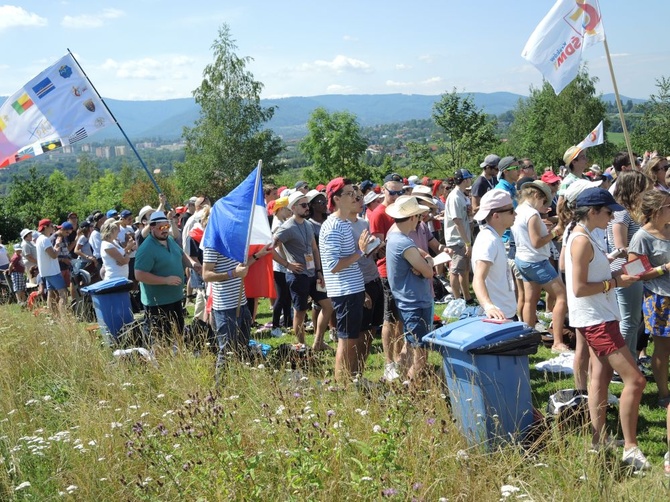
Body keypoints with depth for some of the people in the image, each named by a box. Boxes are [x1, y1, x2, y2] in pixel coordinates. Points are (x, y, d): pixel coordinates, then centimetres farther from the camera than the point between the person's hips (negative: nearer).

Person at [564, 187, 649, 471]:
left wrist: (615, 274, 8)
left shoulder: (584, 238, 11)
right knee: (634, 380, -10)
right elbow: (579, 288, -23)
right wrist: (614, 282, -16)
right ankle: (630, 449, -5)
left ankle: (599, 440, 20)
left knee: (601, 377, 14)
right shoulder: (581, 241, -19)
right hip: (596, 320, -10)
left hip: (599, 318, 10)